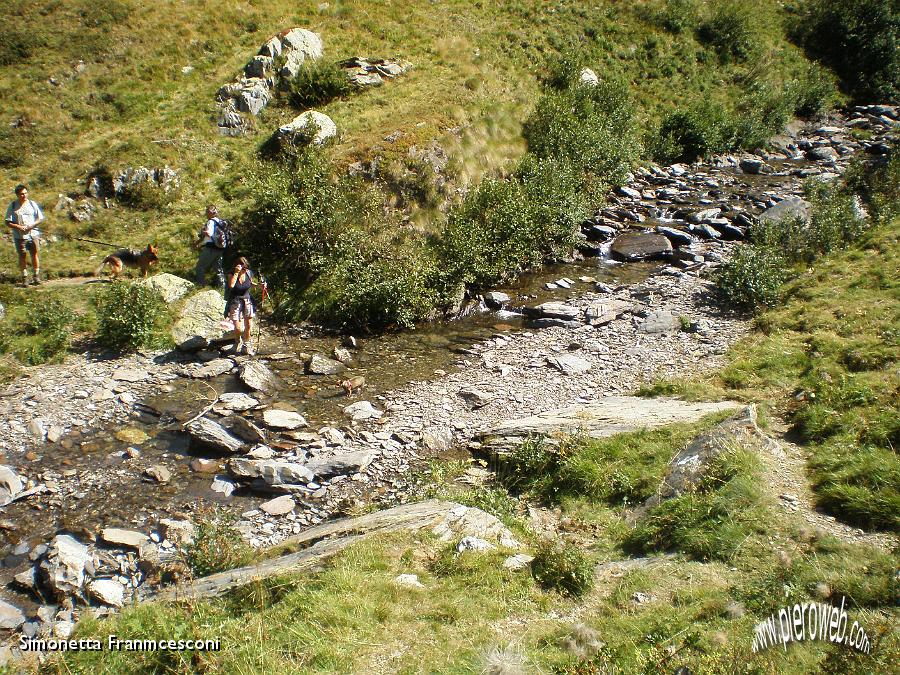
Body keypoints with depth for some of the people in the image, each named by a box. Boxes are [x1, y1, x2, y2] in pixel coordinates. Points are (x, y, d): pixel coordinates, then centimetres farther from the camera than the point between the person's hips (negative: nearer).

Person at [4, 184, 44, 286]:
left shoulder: (32, 204, 7)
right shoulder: (12, 206, 2)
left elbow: (40, 218, 9)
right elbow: (8, 222, 0)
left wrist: (32, 225, -9)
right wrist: (18, 227, -16)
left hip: (33, 233, 1)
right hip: (20, 236, -1)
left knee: (35, 254, 1)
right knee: (22, 256, 2)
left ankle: (36, 276, 11)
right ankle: (24, 278, 8)